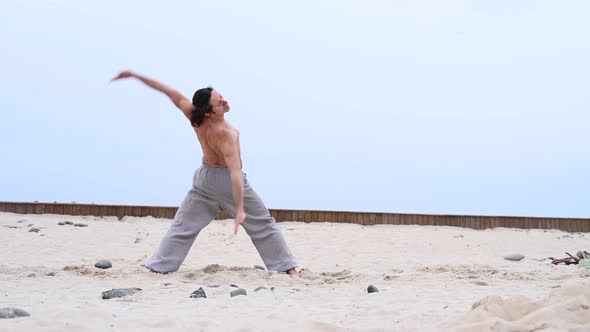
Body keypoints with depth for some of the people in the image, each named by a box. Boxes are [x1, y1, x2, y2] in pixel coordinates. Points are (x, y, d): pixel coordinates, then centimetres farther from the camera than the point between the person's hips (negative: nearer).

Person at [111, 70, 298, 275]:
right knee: (263, 225, 5)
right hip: (229, 181, -5)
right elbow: (235, 171, -37)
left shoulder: (195, 118, -16)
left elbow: (172, 93, -9)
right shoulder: (226, 134, -30)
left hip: (205, 177, 5)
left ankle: (158, 267, 7)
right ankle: (288, 268, 5)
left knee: (183, 227, 12)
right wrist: (240, 209, -40)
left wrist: (135, 75, -2)